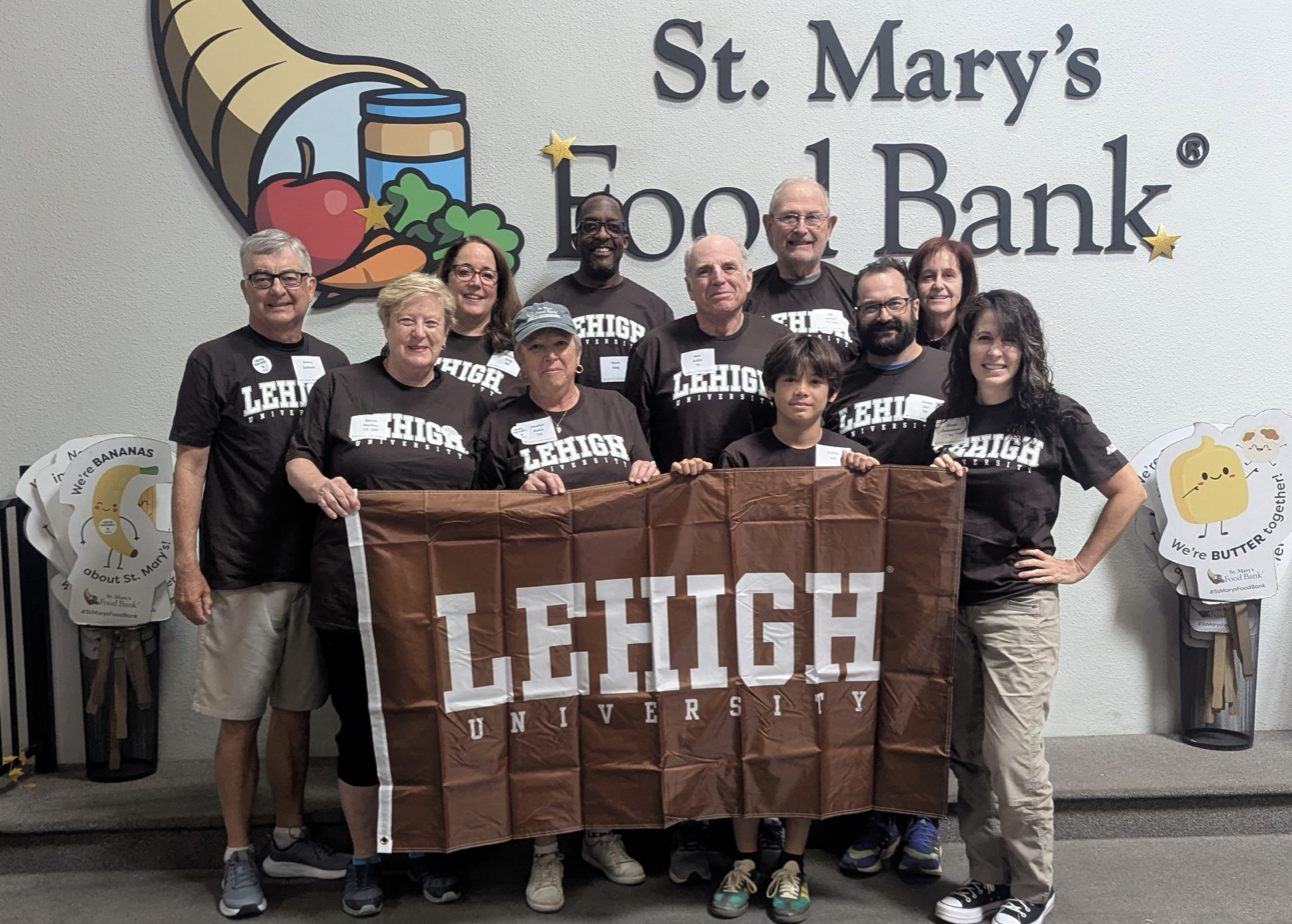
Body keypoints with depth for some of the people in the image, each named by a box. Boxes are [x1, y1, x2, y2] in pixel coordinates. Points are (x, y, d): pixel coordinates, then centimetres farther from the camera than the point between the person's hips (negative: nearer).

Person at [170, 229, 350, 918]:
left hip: (319, 569, 4)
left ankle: (289, 839, 28)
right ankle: (238, 856, 19)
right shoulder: (215, 362, -1)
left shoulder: (331, 363, 10)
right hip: (242, 575, -4)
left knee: (296, 709, 13)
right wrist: (186, 566, -8)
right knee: (240, 718, 4)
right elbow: (190, 467, -3)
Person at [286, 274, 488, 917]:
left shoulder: (468, 402, 12)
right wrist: (319, 484, -16)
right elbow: (298, 459, 5)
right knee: (362, 726, 6)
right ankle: (363, 859, 25)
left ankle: (424, 848, 30)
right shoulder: (342, 388, 6)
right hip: (355, 593, -2)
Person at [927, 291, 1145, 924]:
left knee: (1014, 754, -4)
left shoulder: (1055, 417, -3)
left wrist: (1079, 566, 0)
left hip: (1020, 605, -4)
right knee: (967, 754, 11)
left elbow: (1127, 491, 2)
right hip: (951, 605, 5)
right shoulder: (945, 421, 9)